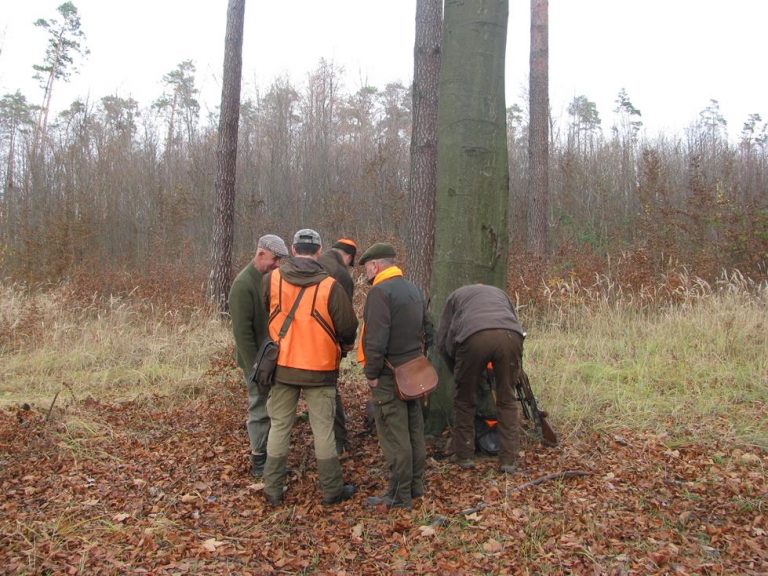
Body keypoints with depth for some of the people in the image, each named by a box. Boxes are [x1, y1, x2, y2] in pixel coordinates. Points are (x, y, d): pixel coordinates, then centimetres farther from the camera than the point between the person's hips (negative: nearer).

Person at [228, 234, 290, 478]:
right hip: (258, 359, -7)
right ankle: (259, 460, 16)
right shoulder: (243, 284, -19)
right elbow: (242, 330, -20)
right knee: (260, 408, 3)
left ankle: (270, 451, 28)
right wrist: (254, 366, -19)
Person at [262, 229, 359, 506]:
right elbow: (348, 326, -8)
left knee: (279, 426, 13)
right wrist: (345, 344, 14)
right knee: (323, 429, 8)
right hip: (320, 368, -2)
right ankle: (332, 489, 18)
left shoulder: (272, 279, -5)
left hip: (282, 366, 3)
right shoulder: (330, 286, -14)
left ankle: (272, 489, 19)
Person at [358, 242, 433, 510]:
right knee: (414, 430, 16)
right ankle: (416, 484, 27)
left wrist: (371, 373, -14)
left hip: (389, 377, -9)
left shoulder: (380, 292, -16)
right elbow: (428, 331, 18)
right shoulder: (414, 290, 13)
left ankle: (399, 496, 4)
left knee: (394, 436, -3)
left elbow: (376, 339, -23)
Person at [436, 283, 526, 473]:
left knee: (464, 401, 18)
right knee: (507, 401, 18)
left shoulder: (456, 295, 36)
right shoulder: (500, 293, 42)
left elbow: (442, 340, 28)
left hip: (474, 336, -2)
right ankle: (509, 459, 19)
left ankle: (464, 455, 26)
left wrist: (456, 370, 41)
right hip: (510, 335, 2)